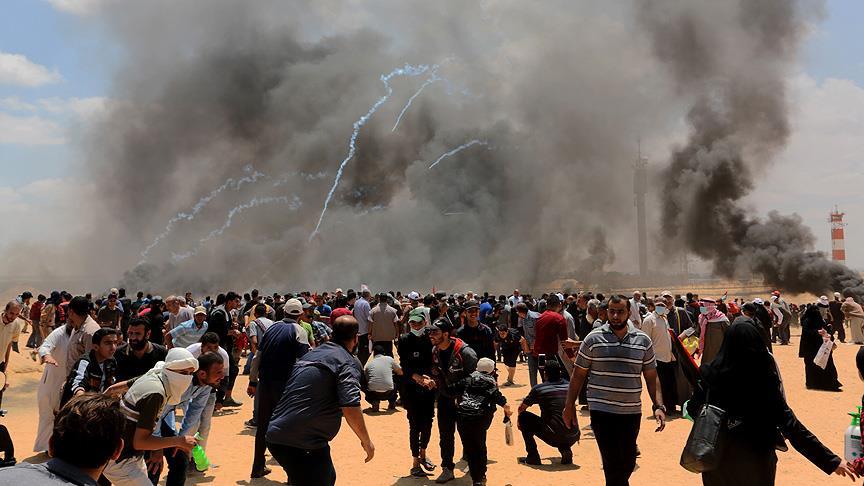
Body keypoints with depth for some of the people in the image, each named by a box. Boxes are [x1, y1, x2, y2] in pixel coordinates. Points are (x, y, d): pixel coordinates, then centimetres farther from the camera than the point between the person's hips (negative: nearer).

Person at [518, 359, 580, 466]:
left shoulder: (538, 389, 1)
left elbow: (521, 408, 16)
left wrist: (519, 420, 38)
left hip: (554, 437, -5)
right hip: (573, 438, 5)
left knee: (524, 417, 14)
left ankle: (533, 457, 12)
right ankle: (566, 450, 11)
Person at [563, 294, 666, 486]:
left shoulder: (643, 340, 4)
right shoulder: (594, 338, -2)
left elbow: (652, 377, 9)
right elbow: (578, 374, 3)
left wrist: (659, 406, -1)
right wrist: (569, 406, 2)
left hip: (632, 412, 3)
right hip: (602, 411, -3)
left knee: (628, 463, 13)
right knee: (613, 464, -6)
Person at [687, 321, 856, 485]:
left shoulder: (712, 373, -18)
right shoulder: (766, 378, -20)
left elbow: (693, 410, -7)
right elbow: (789, 423, -19)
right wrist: (831, 460, -14)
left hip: (717, 455, 0)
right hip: (757, 457, 0)